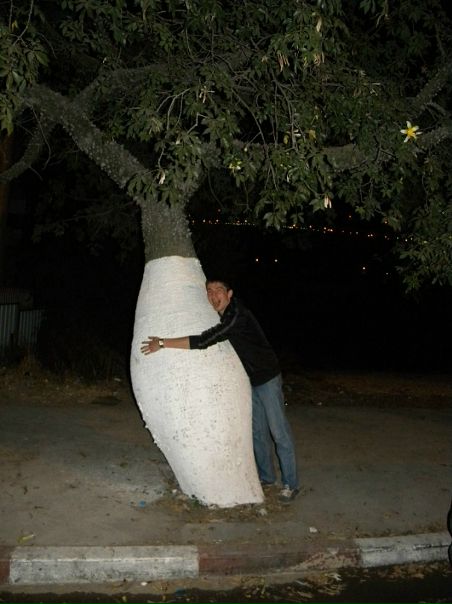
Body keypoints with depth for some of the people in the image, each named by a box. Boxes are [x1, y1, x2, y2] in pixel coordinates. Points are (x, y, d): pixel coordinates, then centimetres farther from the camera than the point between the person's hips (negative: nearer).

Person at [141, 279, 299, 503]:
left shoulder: (238, 316, -30)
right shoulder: (218, 317, 0)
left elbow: (204, 341, -40)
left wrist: (163, 343, -37)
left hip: (267, 377, -8)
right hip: (248, 380, 8)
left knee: (278, 431, -2)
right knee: (257, 430, 14)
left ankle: (290, 484, 9)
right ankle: (266, 477, 28)